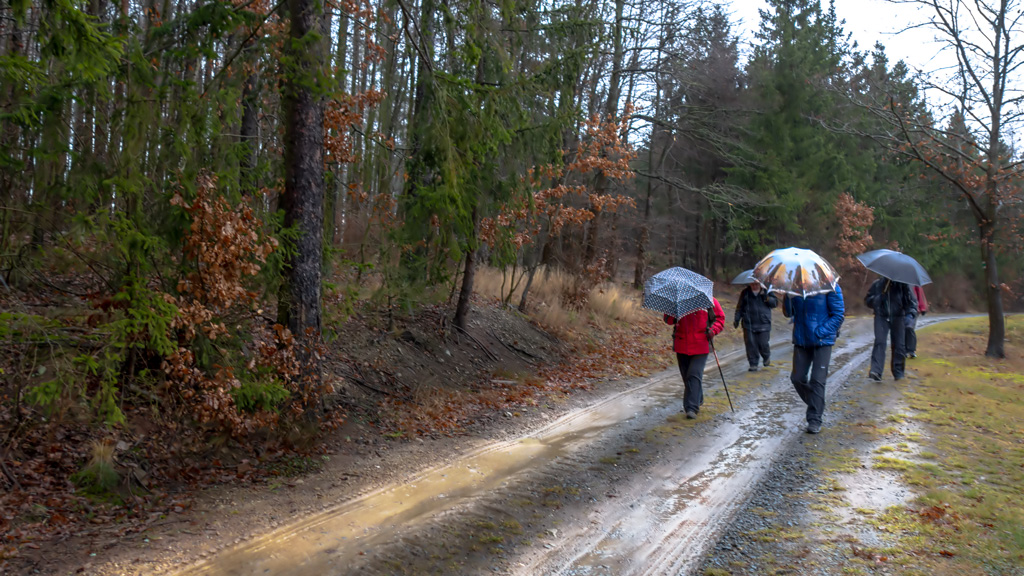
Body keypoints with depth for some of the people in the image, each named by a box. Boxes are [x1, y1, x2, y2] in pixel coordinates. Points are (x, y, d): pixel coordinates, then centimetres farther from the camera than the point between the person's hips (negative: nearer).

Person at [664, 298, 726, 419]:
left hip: (700, 346, -3)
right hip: (682, 345, 3)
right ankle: (698, 401, 34)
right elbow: (667, 318, 8)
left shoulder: (709, 300, -1)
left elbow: (720, 317, 7)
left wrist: (713, 330, -11)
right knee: (686, 376, 12)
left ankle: (692, 408, -11)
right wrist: (673, 318, -16)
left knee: (694, 375, -12)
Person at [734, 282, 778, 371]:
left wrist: (766, 297, -15)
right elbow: (740, 307, 12)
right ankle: (753, 365, 7)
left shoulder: (766, 291, 5)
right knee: (751, 344, -3)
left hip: (764, 324, -1)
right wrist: (736, 319, 6)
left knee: (763, 344, -4)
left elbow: (775, 302, 1)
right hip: (749, 324, 1)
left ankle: (766, 357, 28)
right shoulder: (745, 293, 6)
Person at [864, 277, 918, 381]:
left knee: (899, 345, 3)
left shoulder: (902, 285, 1)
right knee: (880, 342, -16)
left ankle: (898, 372, 17)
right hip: (881, 317, 0)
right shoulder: (877, 284, 5)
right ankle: (876, 371, -25)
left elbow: (912, 300, 2)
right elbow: (867, 300, 10)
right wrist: (877, 299, -12)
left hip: (897, 318, 0)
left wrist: (911, 313, -17)